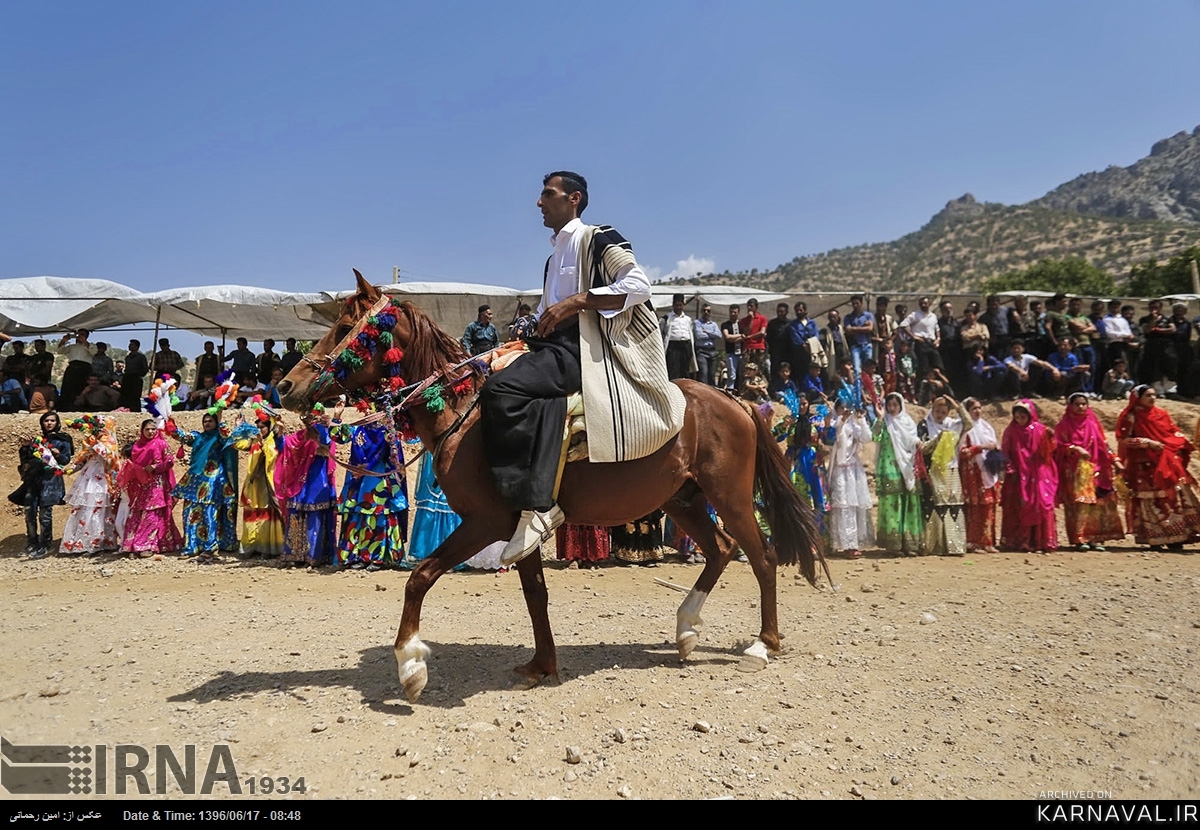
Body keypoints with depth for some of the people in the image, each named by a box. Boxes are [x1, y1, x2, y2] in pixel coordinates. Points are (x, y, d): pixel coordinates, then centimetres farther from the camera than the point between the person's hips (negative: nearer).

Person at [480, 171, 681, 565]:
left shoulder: (597, 239, 1)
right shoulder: (556, 255, 28)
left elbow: (638, 285, -12)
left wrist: (575, 301, -17)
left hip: (583, 348, -9)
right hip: (557, 345, 9)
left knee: (499, 389, -28)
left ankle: (536, 506, -28)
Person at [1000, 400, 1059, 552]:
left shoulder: (1040, 429, 2)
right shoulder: (1011, 431, 3)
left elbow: (1048, 451, 0)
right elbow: (1005, 452, 3)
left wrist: (1050, 437, -17)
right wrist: (1009, 469, -6)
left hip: (1038, 475, 0)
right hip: (1019, 477, 0)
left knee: (1041, 507, -1)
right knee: (1019, 509, 1)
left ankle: (1042, 541, 5)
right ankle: (1018, 541, 6)